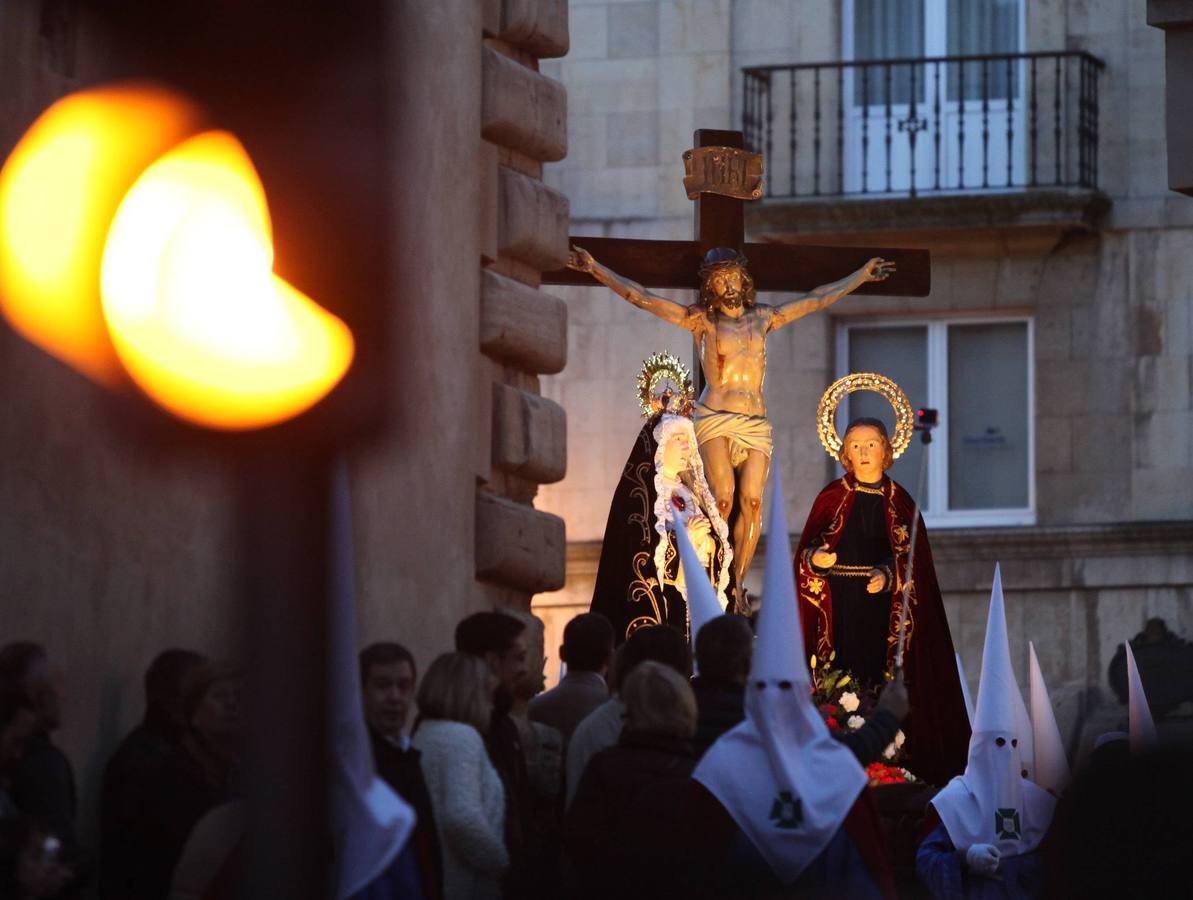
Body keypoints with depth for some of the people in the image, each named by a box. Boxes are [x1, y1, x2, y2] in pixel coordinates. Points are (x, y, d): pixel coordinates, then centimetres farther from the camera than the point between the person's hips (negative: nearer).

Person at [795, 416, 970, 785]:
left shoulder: (900, 502, 8)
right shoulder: (833, 497, 7)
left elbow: (911, 559, 4)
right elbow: (807, 550, 6)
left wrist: (888, 576, -15)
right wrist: (815, 557, -17)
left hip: (881, 604, 1)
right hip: (839, 608, -1)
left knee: (881, 678, -6)